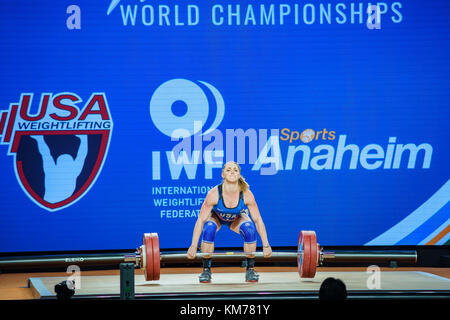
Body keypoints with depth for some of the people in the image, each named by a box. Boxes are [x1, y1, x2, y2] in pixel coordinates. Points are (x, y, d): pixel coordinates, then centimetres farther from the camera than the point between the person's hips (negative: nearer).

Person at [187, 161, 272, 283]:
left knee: (250, 228, -30)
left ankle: (250, 269, -12)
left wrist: (266, 246, -22)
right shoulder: (214, 194, -36)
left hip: (236, 218, 1)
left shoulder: (246, 194, -32)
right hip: (216, 217, -1)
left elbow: (258, 220, -22)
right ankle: (206, 270, -17)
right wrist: (193, 246, -32)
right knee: (209, 228, -34)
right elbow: (201, 220, -30)